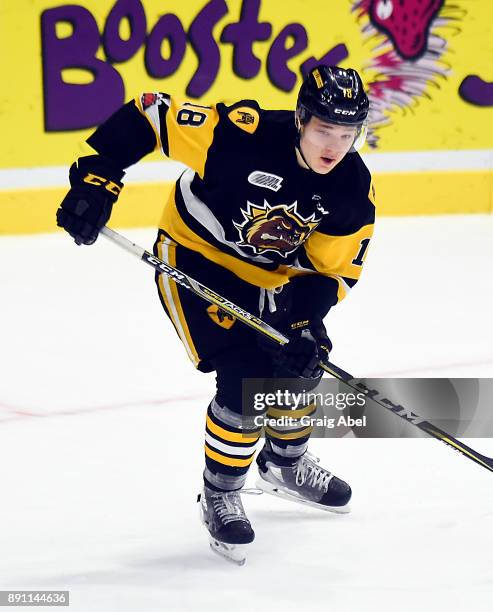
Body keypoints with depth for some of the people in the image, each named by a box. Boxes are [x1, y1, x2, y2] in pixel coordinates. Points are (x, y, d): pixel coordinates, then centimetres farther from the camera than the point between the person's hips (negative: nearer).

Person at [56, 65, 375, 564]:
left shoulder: (353, 191, -17)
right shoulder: (242, 134, -33)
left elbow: (332, 269, -8)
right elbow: (148, 115, -27)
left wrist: (306, 324, -23)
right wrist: (97, 177, -32)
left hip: (268, 275, 6)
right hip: (195, 258, -6)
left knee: (300, 364, 11)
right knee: (245, 377, -17)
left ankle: (286, 464, 43)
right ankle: (220, 496, 4)